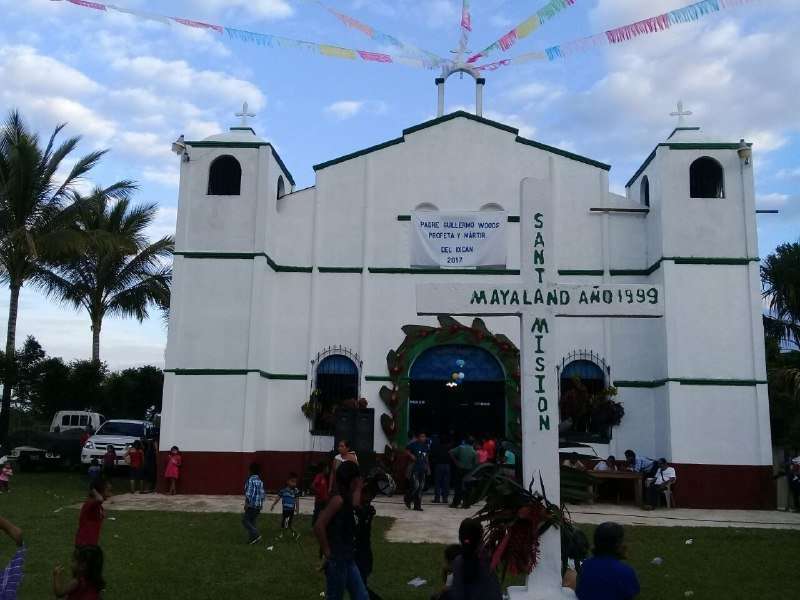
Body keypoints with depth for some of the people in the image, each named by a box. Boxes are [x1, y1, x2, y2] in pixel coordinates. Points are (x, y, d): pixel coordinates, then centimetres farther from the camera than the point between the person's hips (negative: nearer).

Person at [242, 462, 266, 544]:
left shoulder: (250, 480, -13)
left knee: (245, 520, 2)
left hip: (251, 505, -8)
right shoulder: (260, 481, 12)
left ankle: (256, 535, -8)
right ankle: (253, 539, 15)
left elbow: (249, 493, -21)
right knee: (252, 521, 15)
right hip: (259, 505, 8)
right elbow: (263, 494, 14)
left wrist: (246, 503, -14)